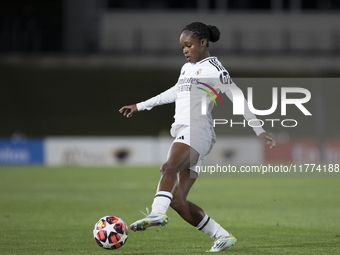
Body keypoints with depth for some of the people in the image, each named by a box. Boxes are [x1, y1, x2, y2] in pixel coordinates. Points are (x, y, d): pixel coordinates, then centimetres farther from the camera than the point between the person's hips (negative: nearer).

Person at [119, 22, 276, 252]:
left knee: (169, 168, -37)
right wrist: (140, 106, 49)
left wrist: (259, 131, -8)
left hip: (197, 131, -8)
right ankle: (223, 236, 2)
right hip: (183, 133, 8)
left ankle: (157, 214, -60)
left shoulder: (213, 69, 3)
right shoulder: (187, 68, 27)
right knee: (177, 201, -3)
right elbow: (174, 93, 44)